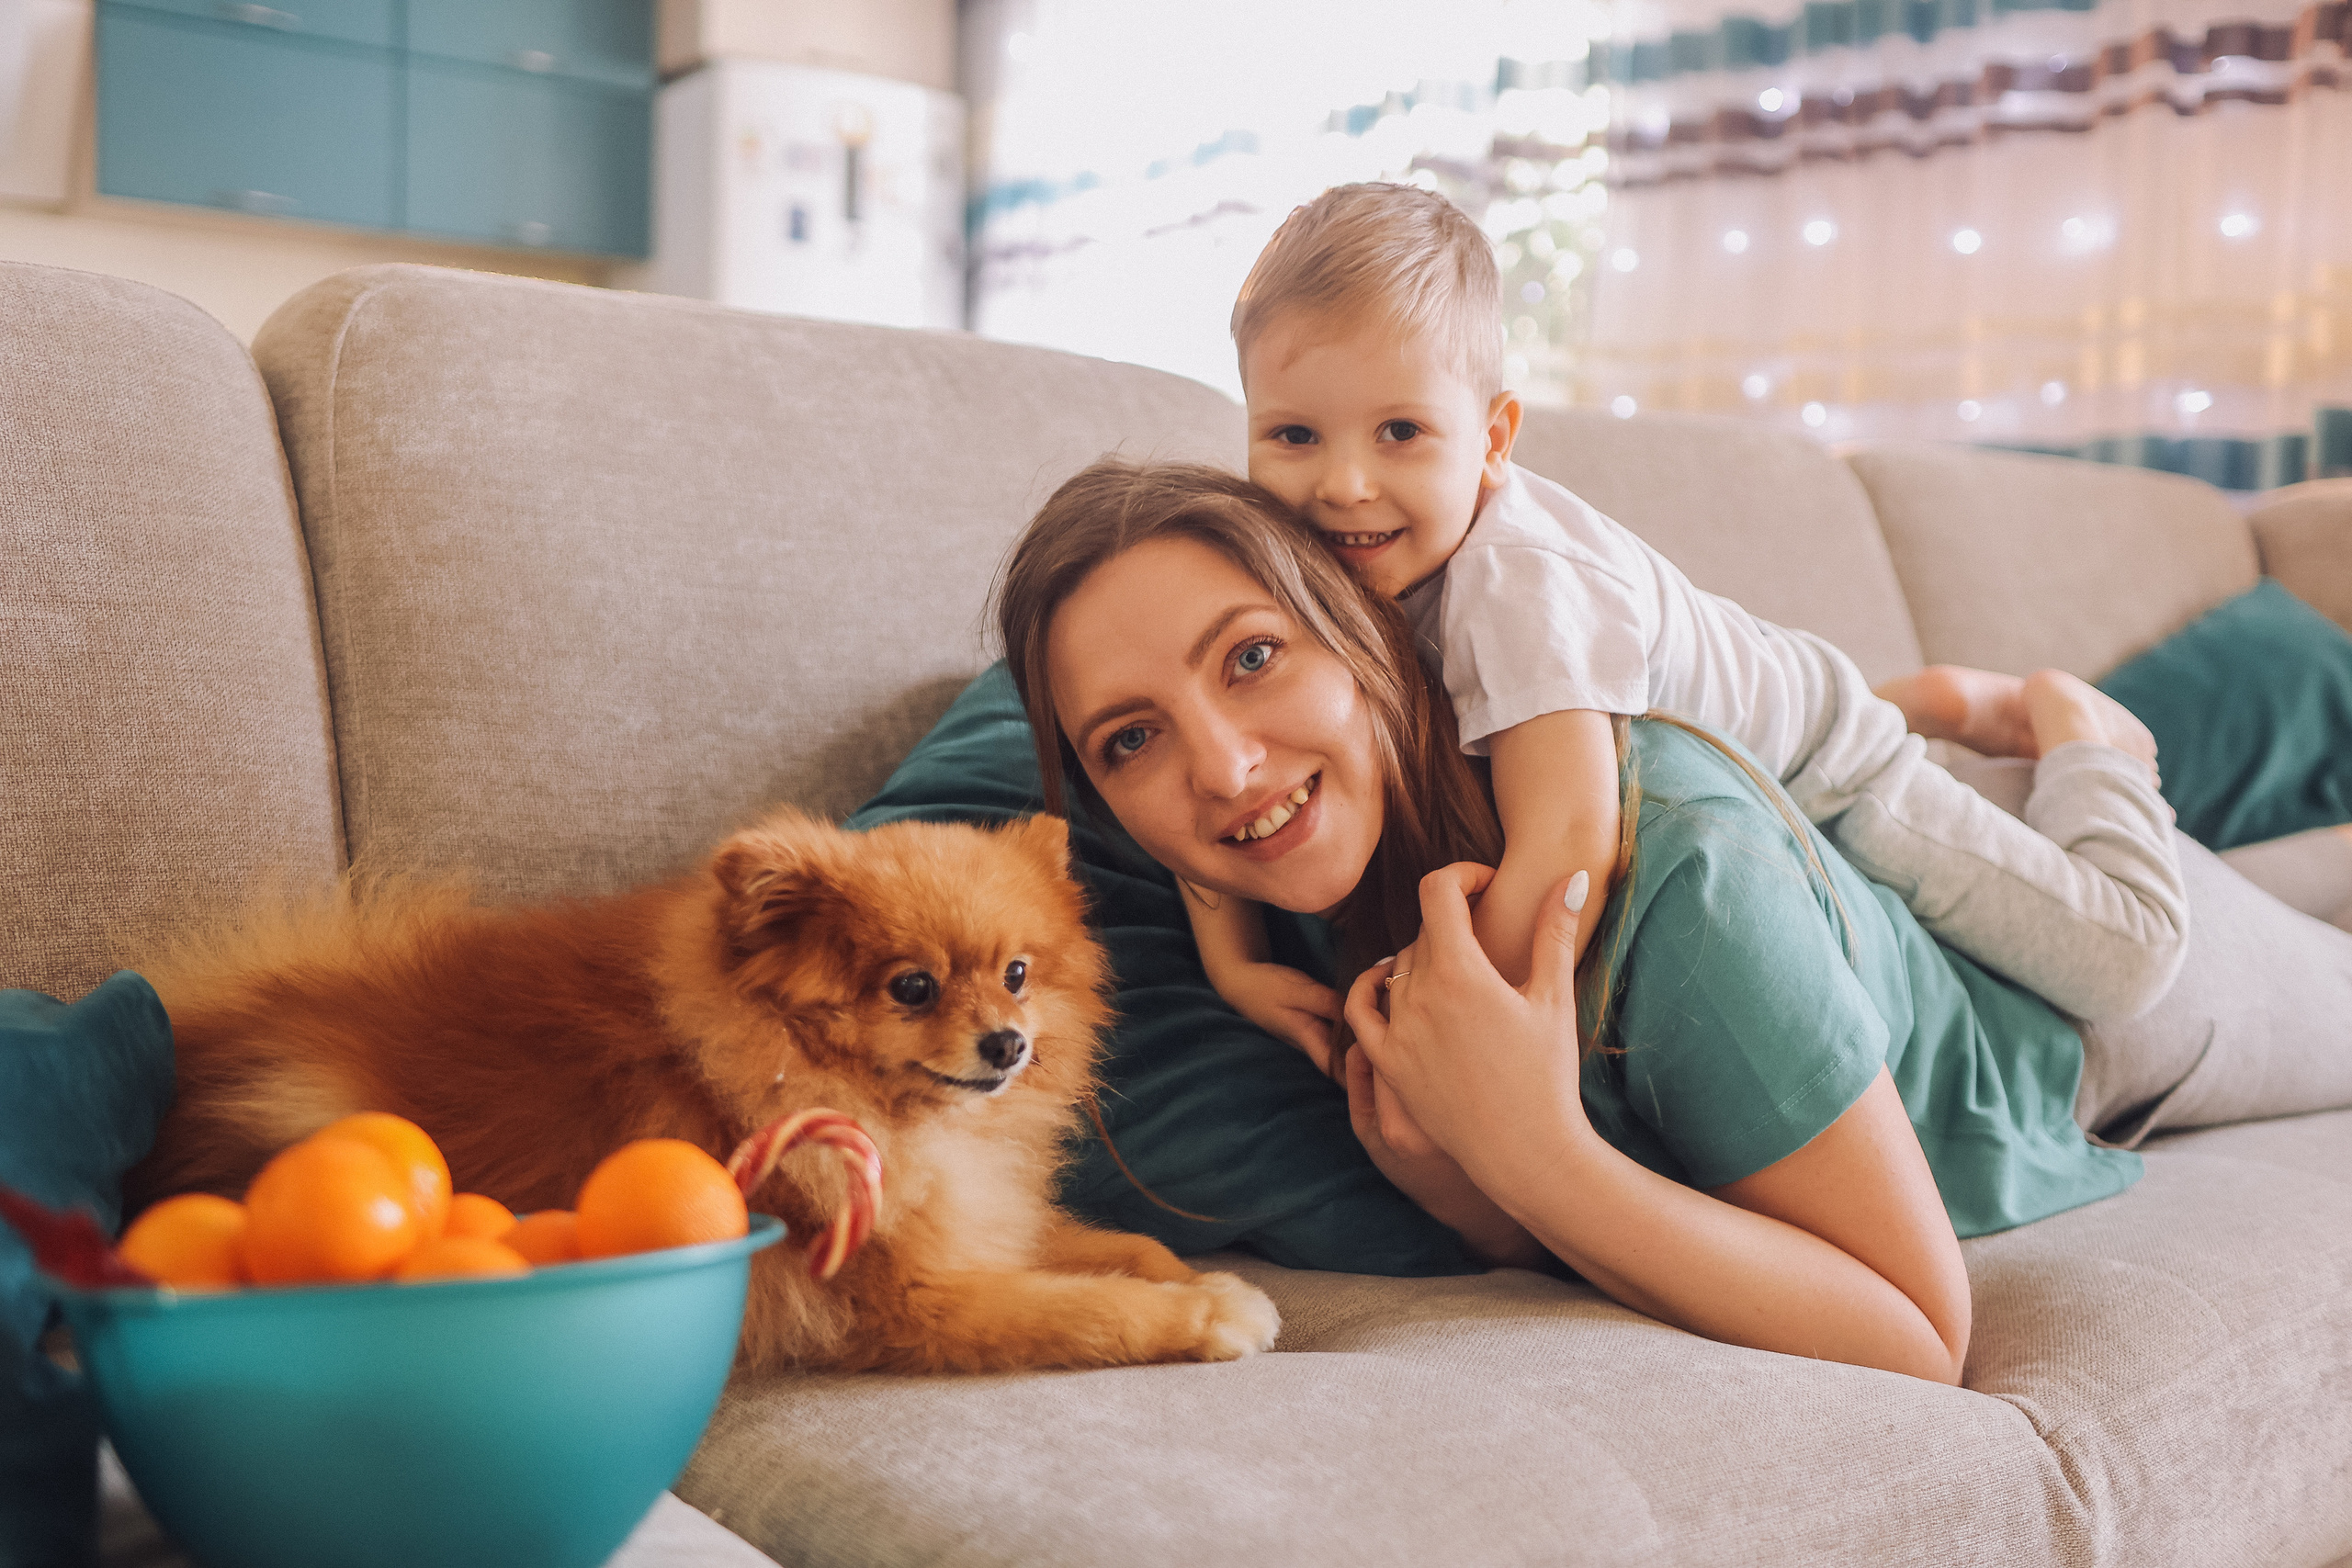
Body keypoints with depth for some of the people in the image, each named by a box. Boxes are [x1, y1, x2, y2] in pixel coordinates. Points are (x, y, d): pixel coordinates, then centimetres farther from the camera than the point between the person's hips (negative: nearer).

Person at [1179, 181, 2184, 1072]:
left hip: (1816, 770, -6)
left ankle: (2059, 720, 22)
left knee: (2120, 962, -5)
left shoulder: (1522, 583, -44)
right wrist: (1233, 963, -35)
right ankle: (1927, 704, 41)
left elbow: (1568, 843, -55)